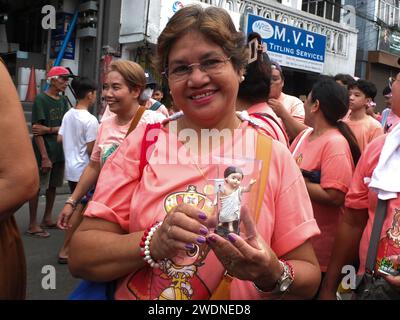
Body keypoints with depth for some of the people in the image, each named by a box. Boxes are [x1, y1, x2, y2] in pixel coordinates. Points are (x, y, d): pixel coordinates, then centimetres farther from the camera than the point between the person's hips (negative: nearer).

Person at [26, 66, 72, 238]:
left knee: (53, 186, 14)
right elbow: (36, 130, -14)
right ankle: (32, 225, 6)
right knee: (37, 187, -1)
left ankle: (47, 219, 26)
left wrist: (49, 129, -17)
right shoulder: (41, 99, -9)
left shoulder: (63, 101, 10)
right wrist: (44, 157, -20)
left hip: (59, 151, 7)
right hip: (43, 152, -7)